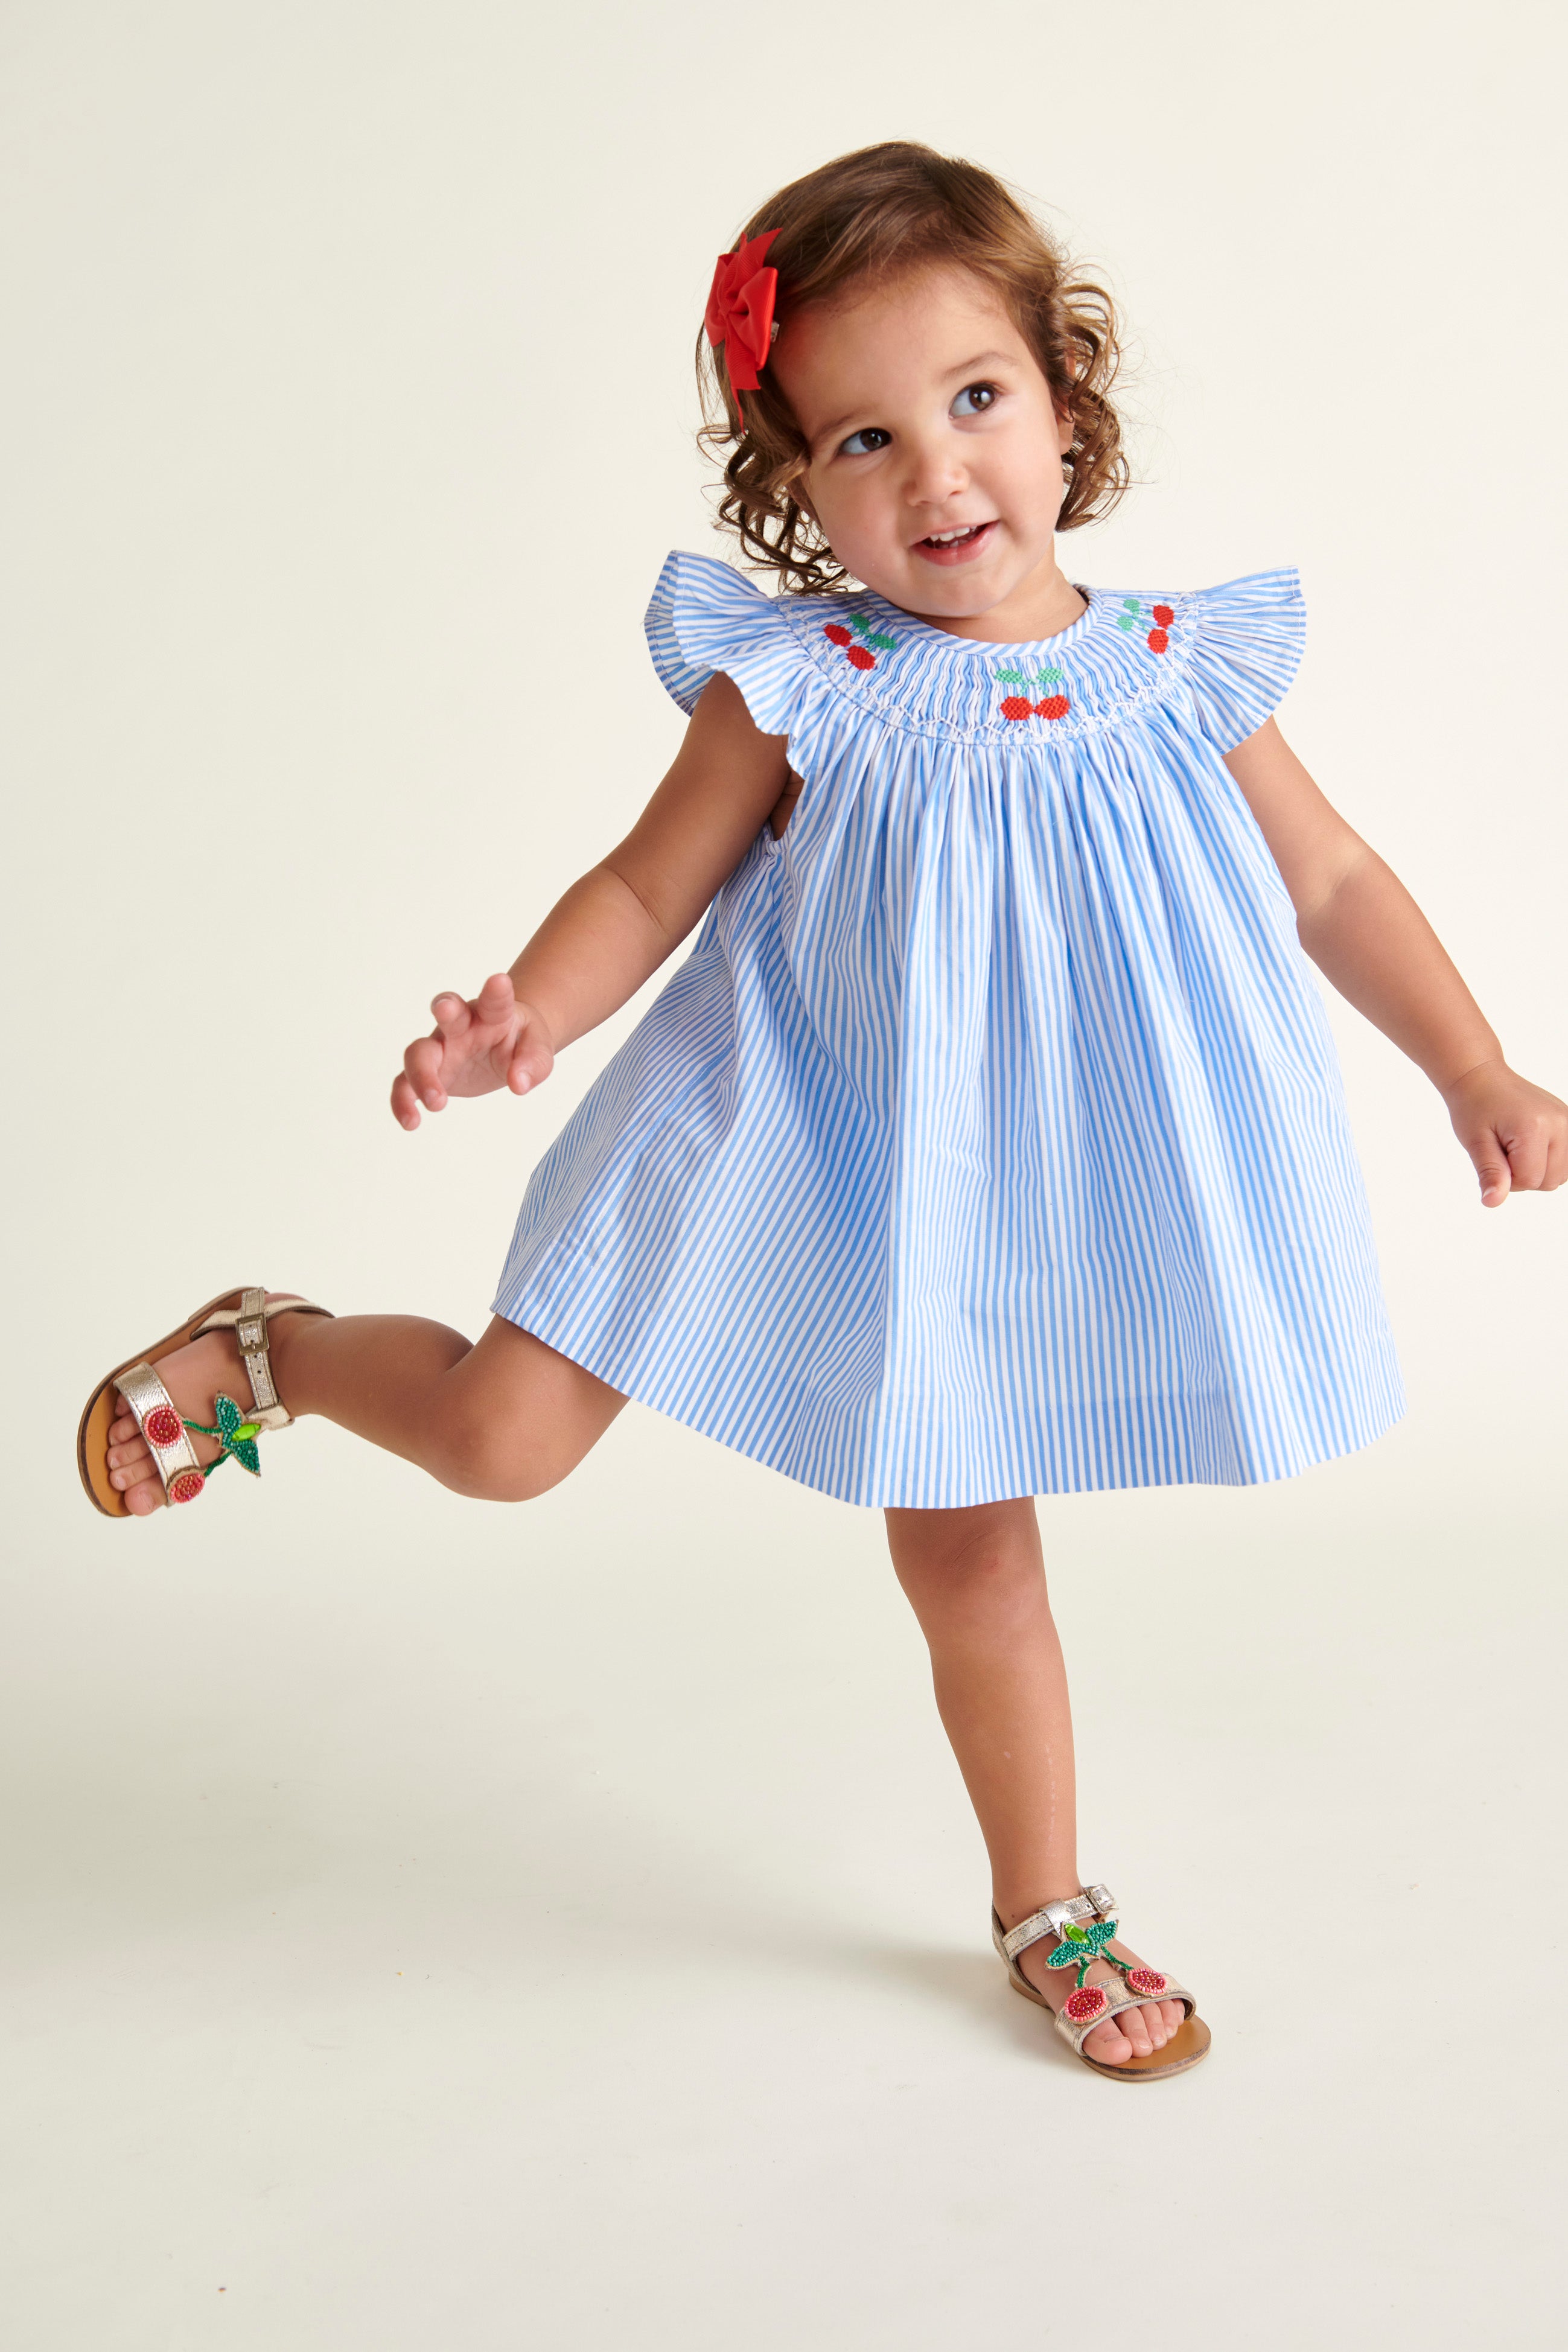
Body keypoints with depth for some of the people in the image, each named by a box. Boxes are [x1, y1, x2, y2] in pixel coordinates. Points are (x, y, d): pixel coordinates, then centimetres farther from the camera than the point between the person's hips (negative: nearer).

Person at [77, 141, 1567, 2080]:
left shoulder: (1178, 680, -7)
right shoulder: (798, 689, -15)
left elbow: (1330, 884, 5)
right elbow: (648, 885, -8)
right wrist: (523, 1015, -26)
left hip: (1013, 1198, 2)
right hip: (808, 1160, -2)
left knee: (974, 1560, 16)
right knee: (501, 1439, -2)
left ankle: (1045, 1908, 38)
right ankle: (266, 1350, 30)